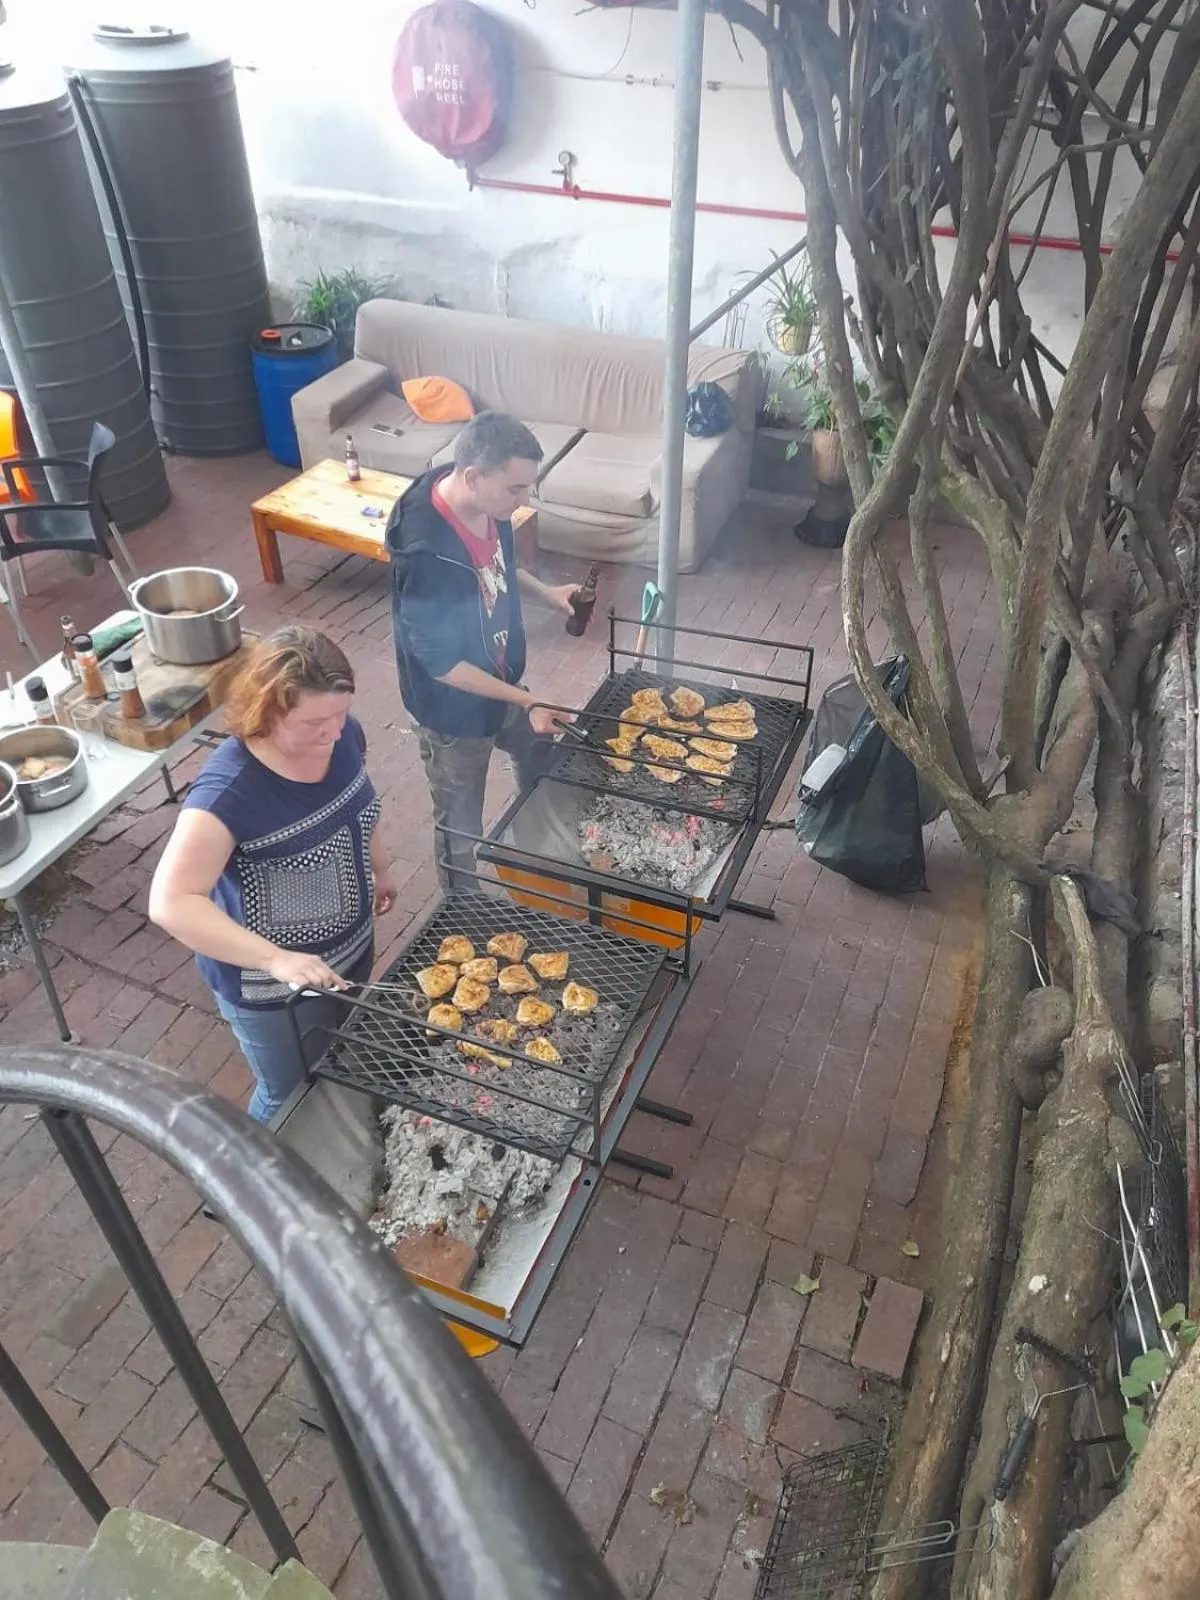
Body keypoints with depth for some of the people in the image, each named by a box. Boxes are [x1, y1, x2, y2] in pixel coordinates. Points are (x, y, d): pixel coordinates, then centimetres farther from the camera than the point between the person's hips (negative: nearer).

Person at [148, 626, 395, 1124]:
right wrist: (276, 960, -45)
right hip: (271, 988, -6)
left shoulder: (342, 735, -14)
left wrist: (378, 868, 18)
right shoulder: (229, 790, -35)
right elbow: (171, 904, -39)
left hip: (350, 949, 7)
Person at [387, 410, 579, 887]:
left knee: (541, 762, 31)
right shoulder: (427, 556, -38)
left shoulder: (488, 504, -14)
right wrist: (526, 702, -27)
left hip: (502, 681, 8)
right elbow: (441, 665, -28)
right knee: (461, 826, 14)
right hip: (456, 709, -8)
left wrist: (544, 591, -1)